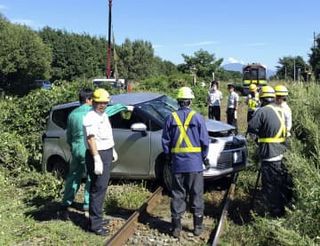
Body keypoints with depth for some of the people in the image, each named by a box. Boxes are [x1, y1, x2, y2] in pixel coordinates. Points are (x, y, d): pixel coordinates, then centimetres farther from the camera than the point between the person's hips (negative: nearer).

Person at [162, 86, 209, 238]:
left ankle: (176, 227, 14)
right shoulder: (197, 117, -7)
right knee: (196, 195, 10)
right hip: (195, 163, -1)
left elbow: (165, 141, 3)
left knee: (177, 195, 10)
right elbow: (205, 141, -5)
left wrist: (168, 157, 16)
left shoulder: (171, 118, -2)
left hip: (177, 164, 2)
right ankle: (197, 226, 18)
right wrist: (204, 157, 10)